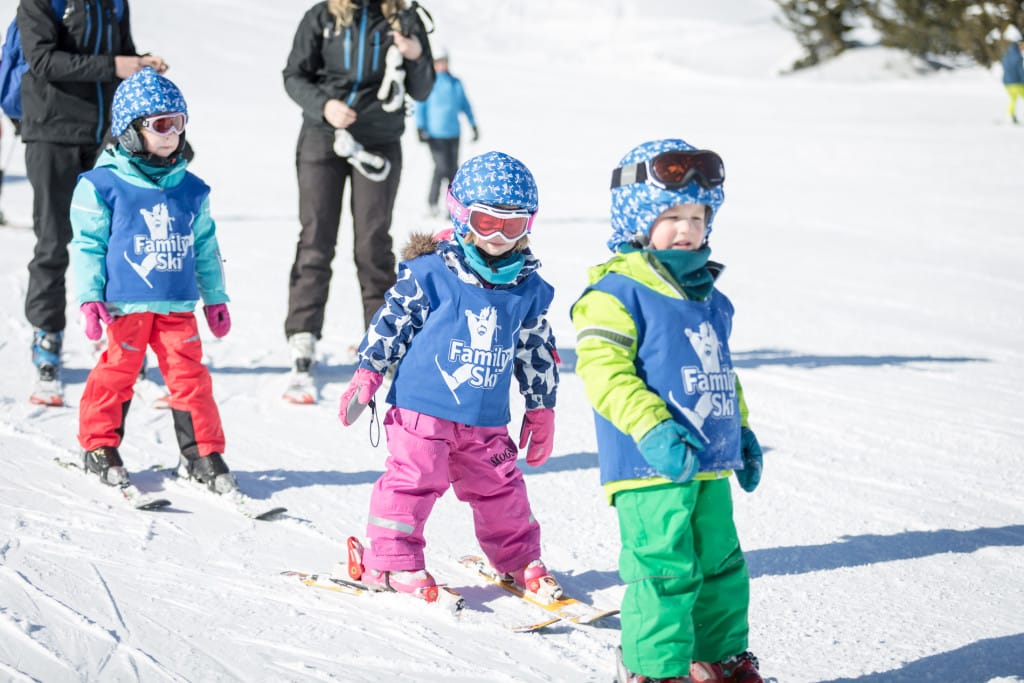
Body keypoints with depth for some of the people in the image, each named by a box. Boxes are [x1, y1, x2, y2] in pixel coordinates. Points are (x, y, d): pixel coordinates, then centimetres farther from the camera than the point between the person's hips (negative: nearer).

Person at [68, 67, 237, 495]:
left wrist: (215, 298, 19)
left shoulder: (191, 190, 11)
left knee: (190, 375, 1)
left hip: (178, 304, 4)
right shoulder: (103, 185, -3)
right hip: (125, 303, -3)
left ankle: (202, 452, 10)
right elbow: (88, 244, -1)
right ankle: (99, 446, 18)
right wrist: (90, 298, -7)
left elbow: (205, 247, 19)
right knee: (116, 372, 1)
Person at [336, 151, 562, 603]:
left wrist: (541, 409, 18)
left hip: (487, 419, 4)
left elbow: (537, 353, 14)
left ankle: (517, 558, 28)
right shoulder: (430, 273, -9)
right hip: (422, 408, -4)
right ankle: (390, 559, 6)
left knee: (499, 487, 11)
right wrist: (367, 375, -6)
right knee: (415, 478, -6)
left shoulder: (529, 290, 4)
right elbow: (391, 322, -4)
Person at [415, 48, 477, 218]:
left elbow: (465, 105, 19)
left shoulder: (456, 83, 12)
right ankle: (432, 202, -3)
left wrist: (474, 126, 16)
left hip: (453, 133, 5)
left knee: (453, 168, 3)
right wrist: (420, 129, -12)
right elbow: (420, 108, -3)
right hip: (434, 133, -5)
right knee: (442, 167, -15)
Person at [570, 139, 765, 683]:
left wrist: (742, 432, 28)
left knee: (722, 565, 17)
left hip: (708, 465, 9)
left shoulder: (710, 298, 16)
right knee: (666, 568, -10)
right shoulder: (617, 293, -11)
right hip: (651, 470, -9)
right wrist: (652, 430, -27)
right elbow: (603, 370, -19)